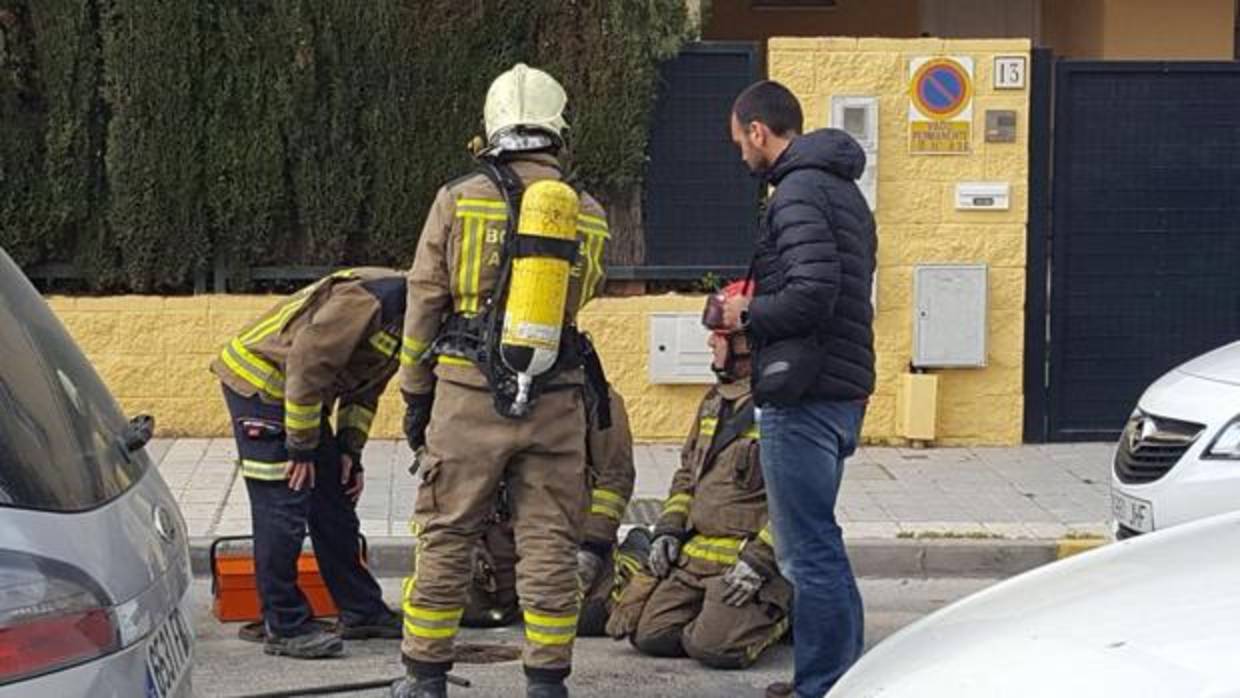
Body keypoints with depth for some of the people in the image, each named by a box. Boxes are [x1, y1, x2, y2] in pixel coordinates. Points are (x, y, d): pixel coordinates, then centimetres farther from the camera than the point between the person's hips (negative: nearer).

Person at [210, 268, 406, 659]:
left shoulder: (402, 322, 5)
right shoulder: (365, 300, -27)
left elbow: (364, 388, 16)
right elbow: (307, 364, -27)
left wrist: (350, 450, 6)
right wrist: (301, 449, -20)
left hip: (302, 392, 10)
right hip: (258, 381, -10)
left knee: (334, 501, 12)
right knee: (282, 507, -11)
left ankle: (361, 611, 21)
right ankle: (284, 627, -5)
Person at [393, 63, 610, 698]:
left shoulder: (459, 199, -3)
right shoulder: (589, 216, 4)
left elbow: (424, 302, 0)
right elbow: (578, 300, 12)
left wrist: (415, 392, 10)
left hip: (469, 392, -2)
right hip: (556, 403, 2)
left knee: (446, 537, 8)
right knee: (549, 544, 8)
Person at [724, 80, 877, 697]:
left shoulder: (799, 193, -13)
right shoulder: (842, 189, 20)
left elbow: (812, 293, -24)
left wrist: (748, 315, -8)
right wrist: (756, 314, 17)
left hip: (803, 397, -11)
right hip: (843, 391, 11)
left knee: (809, 552, -6)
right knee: (815, 546, 18)